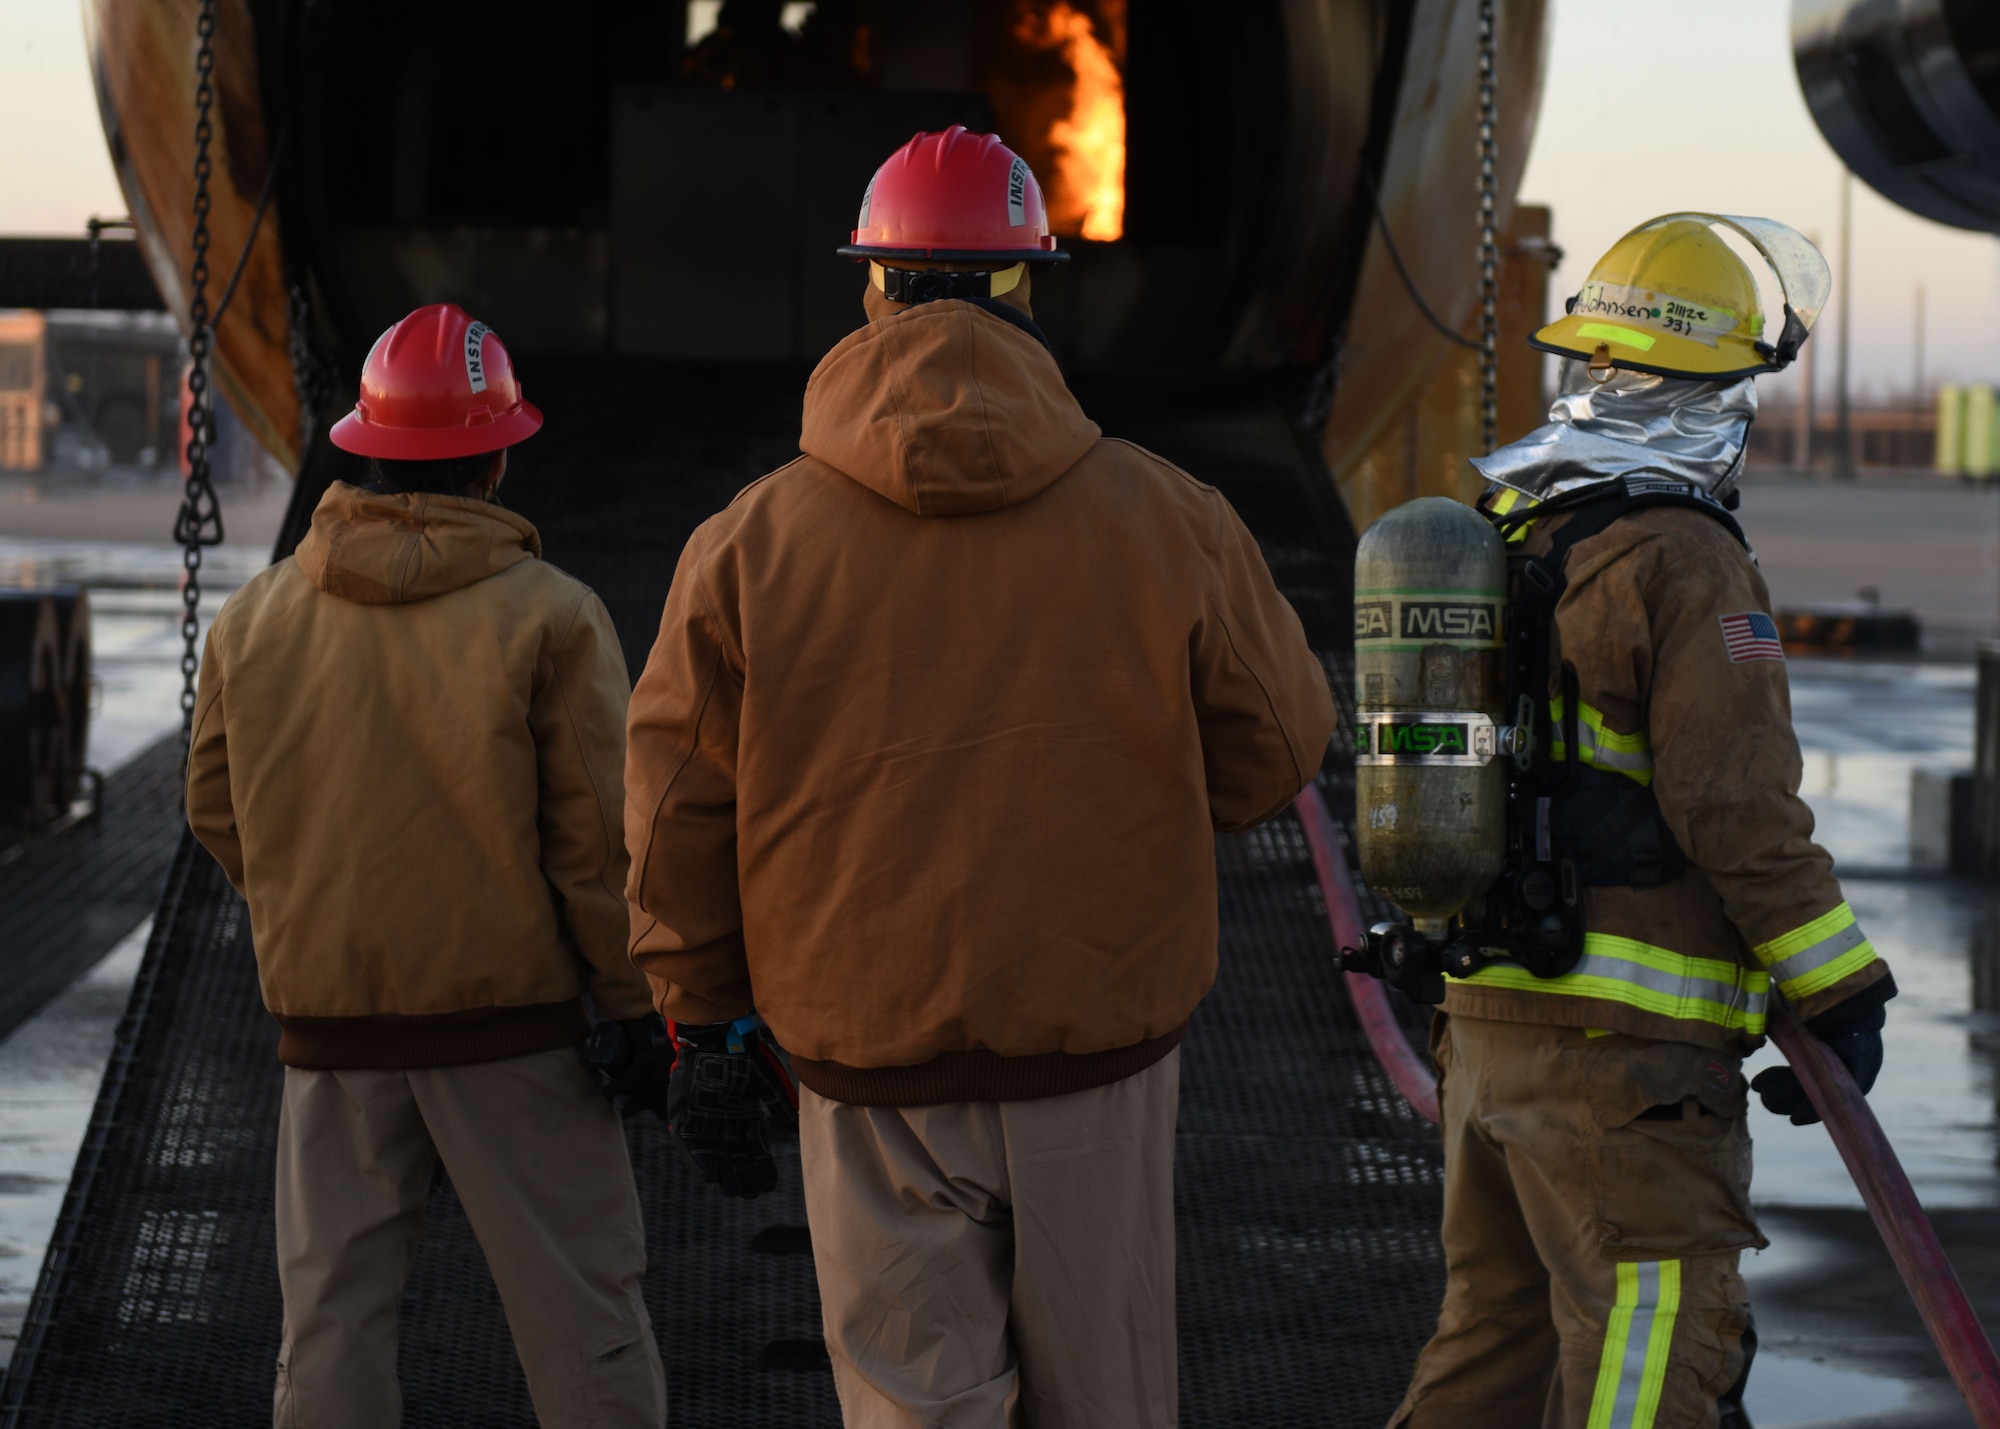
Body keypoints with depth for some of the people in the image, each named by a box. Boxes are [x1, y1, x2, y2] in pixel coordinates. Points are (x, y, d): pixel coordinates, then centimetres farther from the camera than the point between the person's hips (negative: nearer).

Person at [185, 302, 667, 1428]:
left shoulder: (254, 620, 2)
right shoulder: (549, 619, -10)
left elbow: (217, 809, 10)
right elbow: (598, 836, -10)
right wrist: (631, 1002, -1)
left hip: (328, 1010, 4)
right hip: (513, 1005, -3)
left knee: (334, 1309, 9)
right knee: (580, 1305, 5)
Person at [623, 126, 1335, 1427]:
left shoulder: (748, 545, -7)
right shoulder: (1167, 522, -7)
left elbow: (677, 820, -1)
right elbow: (1274, 752, 3)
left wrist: (708, 1024, 11)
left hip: (873, 1084, 0)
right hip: (1105, 1048, 0)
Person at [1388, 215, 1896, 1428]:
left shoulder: (1507, 534, 13)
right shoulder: (1683, 560, -13)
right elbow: (1739, 809, -17)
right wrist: (1842, 994, -10)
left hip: (1488, 1020, 9)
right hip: (1627, 1049, -9)